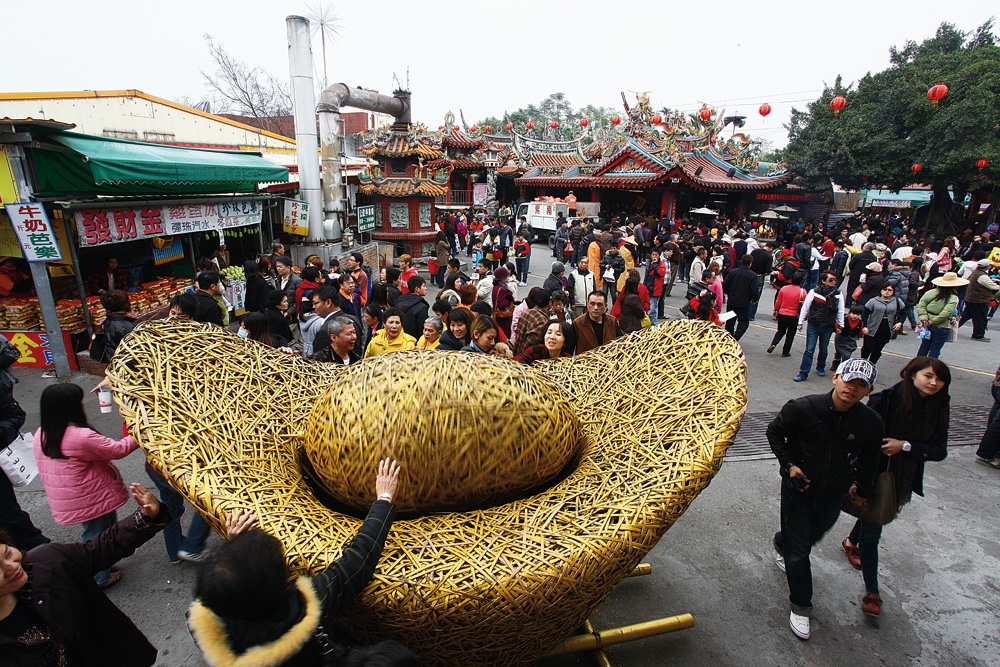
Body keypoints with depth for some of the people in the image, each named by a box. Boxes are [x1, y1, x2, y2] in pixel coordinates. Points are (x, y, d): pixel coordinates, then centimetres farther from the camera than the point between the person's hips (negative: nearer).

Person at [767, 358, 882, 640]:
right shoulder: (802, 408, -24)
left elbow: (869, 457, 7)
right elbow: (774, 432, -6)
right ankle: (800, 606, 27)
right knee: (798, 551, 6)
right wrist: (789, 464, -14)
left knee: (811, 537, 24)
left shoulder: (871, 422, -14)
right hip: (798, 488, -3)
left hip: (833, 495, 3)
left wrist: (862, 486, 16)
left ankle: (782, 544, 59)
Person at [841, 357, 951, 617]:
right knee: (871, 532, 2)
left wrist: (905, 446, -24)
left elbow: (939, 450, -7)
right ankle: (872, 592, 15)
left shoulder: (939, 409, -6)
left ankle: (851, 542, 56)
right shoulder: (886, 400, -21)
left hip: (904, 481, 5)